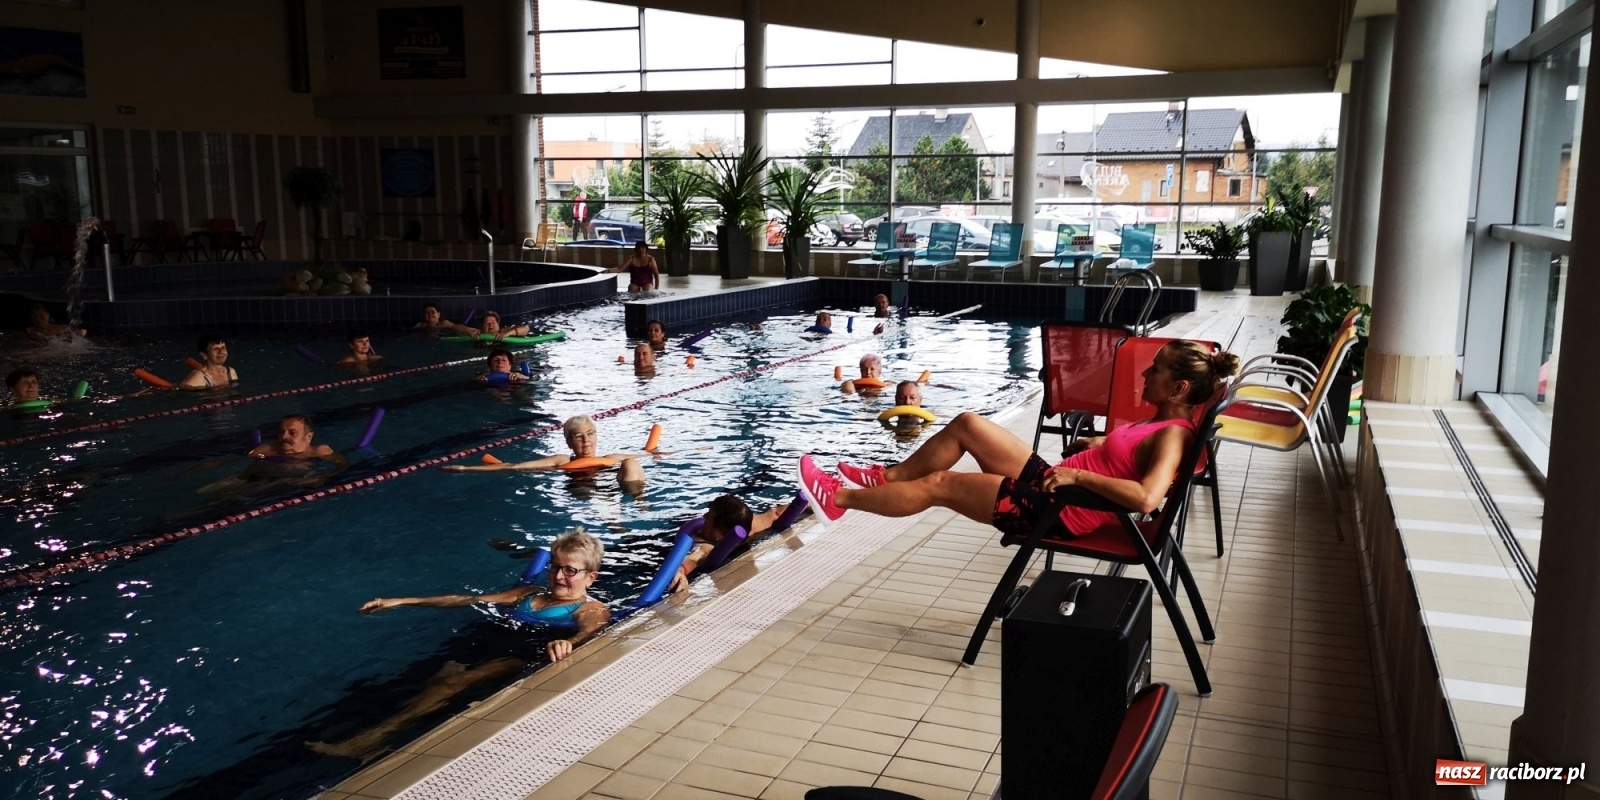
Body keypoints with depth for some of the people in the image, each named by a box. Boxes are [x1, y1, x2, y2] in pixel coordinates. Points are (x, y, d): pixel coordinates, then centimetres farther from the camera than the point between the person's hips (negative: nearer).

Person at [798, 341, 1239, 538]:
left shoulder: (1173, 435, -21)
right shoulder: (1162, 421, 7)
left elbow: (1147, 498, -38)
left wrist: (1079, 474, -31)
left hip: (1058, 509, -10)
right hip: (1050, 481, 10)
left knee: (937, 485, -4)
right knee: (966, 424, 10)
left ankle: (836, 498, 11)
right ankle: (885, 477, 22)